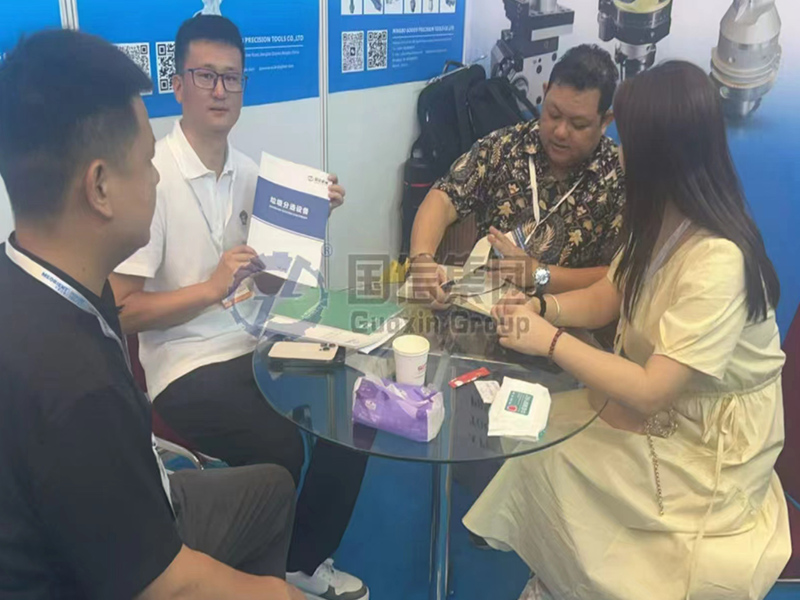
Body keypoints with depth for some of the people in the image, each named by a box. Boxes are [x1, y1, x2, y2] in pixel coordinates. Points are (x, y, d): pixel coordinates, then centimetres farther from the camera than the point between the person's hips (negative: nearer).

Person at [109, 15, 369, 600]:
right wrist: (211, 288, -23)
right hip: (186, 367, -7)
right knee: (280, 448, -26)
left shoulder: (249, 172, 8)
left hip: (256, 346, 7)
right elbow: (124, 310, -13)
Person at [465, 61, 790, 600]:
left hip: (707, 455, -7)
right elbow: (606, 299, 9)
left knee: (540, 463, -10)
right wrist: (539, 308, -10)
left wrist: (551, 341, -23)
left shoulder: (717, 261, -32)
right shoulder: (664, 223, -3)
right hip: (660, 410, 7)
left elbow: (649, 393, -31)